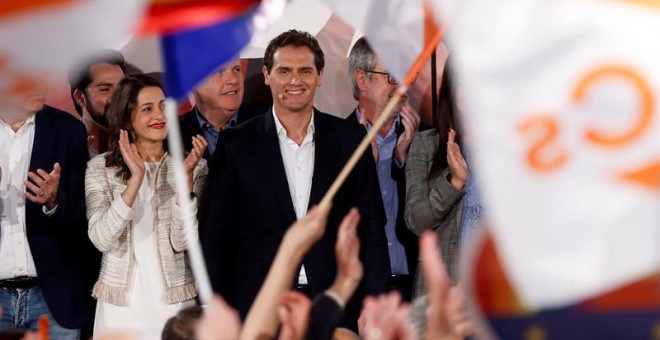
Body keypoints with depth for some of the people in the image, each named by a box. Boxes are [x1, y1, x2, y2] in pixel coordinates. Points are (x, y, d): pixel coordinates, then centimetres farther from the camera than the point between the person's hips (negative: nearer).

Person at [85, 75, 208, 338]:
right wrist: (136, 178, -20)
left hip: (174, 304, 0)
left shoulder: (194, 167, -1)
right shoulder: (100, 168, -1)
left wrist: (186, 177, -19)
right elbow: (101, 239, -13)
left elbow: (182, 242, -10)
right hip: (119, 306, 0)